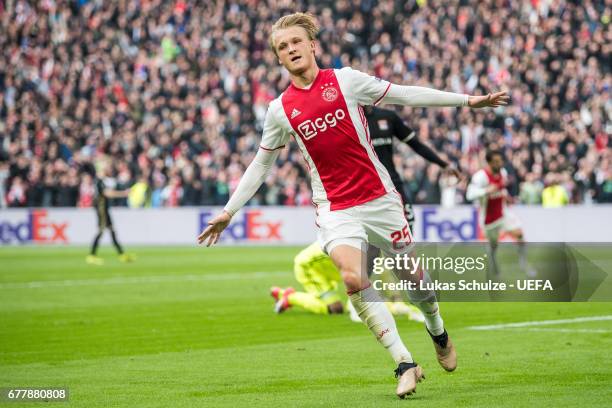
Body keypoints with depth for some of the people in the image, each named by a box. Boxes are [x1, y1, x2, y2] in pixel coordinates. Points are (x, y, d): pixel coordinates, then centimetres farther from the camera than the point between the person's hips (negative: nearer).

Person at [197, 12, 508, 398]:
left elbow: (405, 94, 1)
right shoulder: (280, 110, 2)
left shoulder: (346, 80, -3)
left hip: (379, 197, 0)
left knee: (411, 275, 9)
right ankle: (405, 364, -18)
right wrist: (228, 212, 11)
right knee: (353, 278, -23)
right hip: (335, 209, 0)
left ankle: (438, 332, 41)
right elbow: (260, 165, 13)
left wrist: (469, 100, 0)